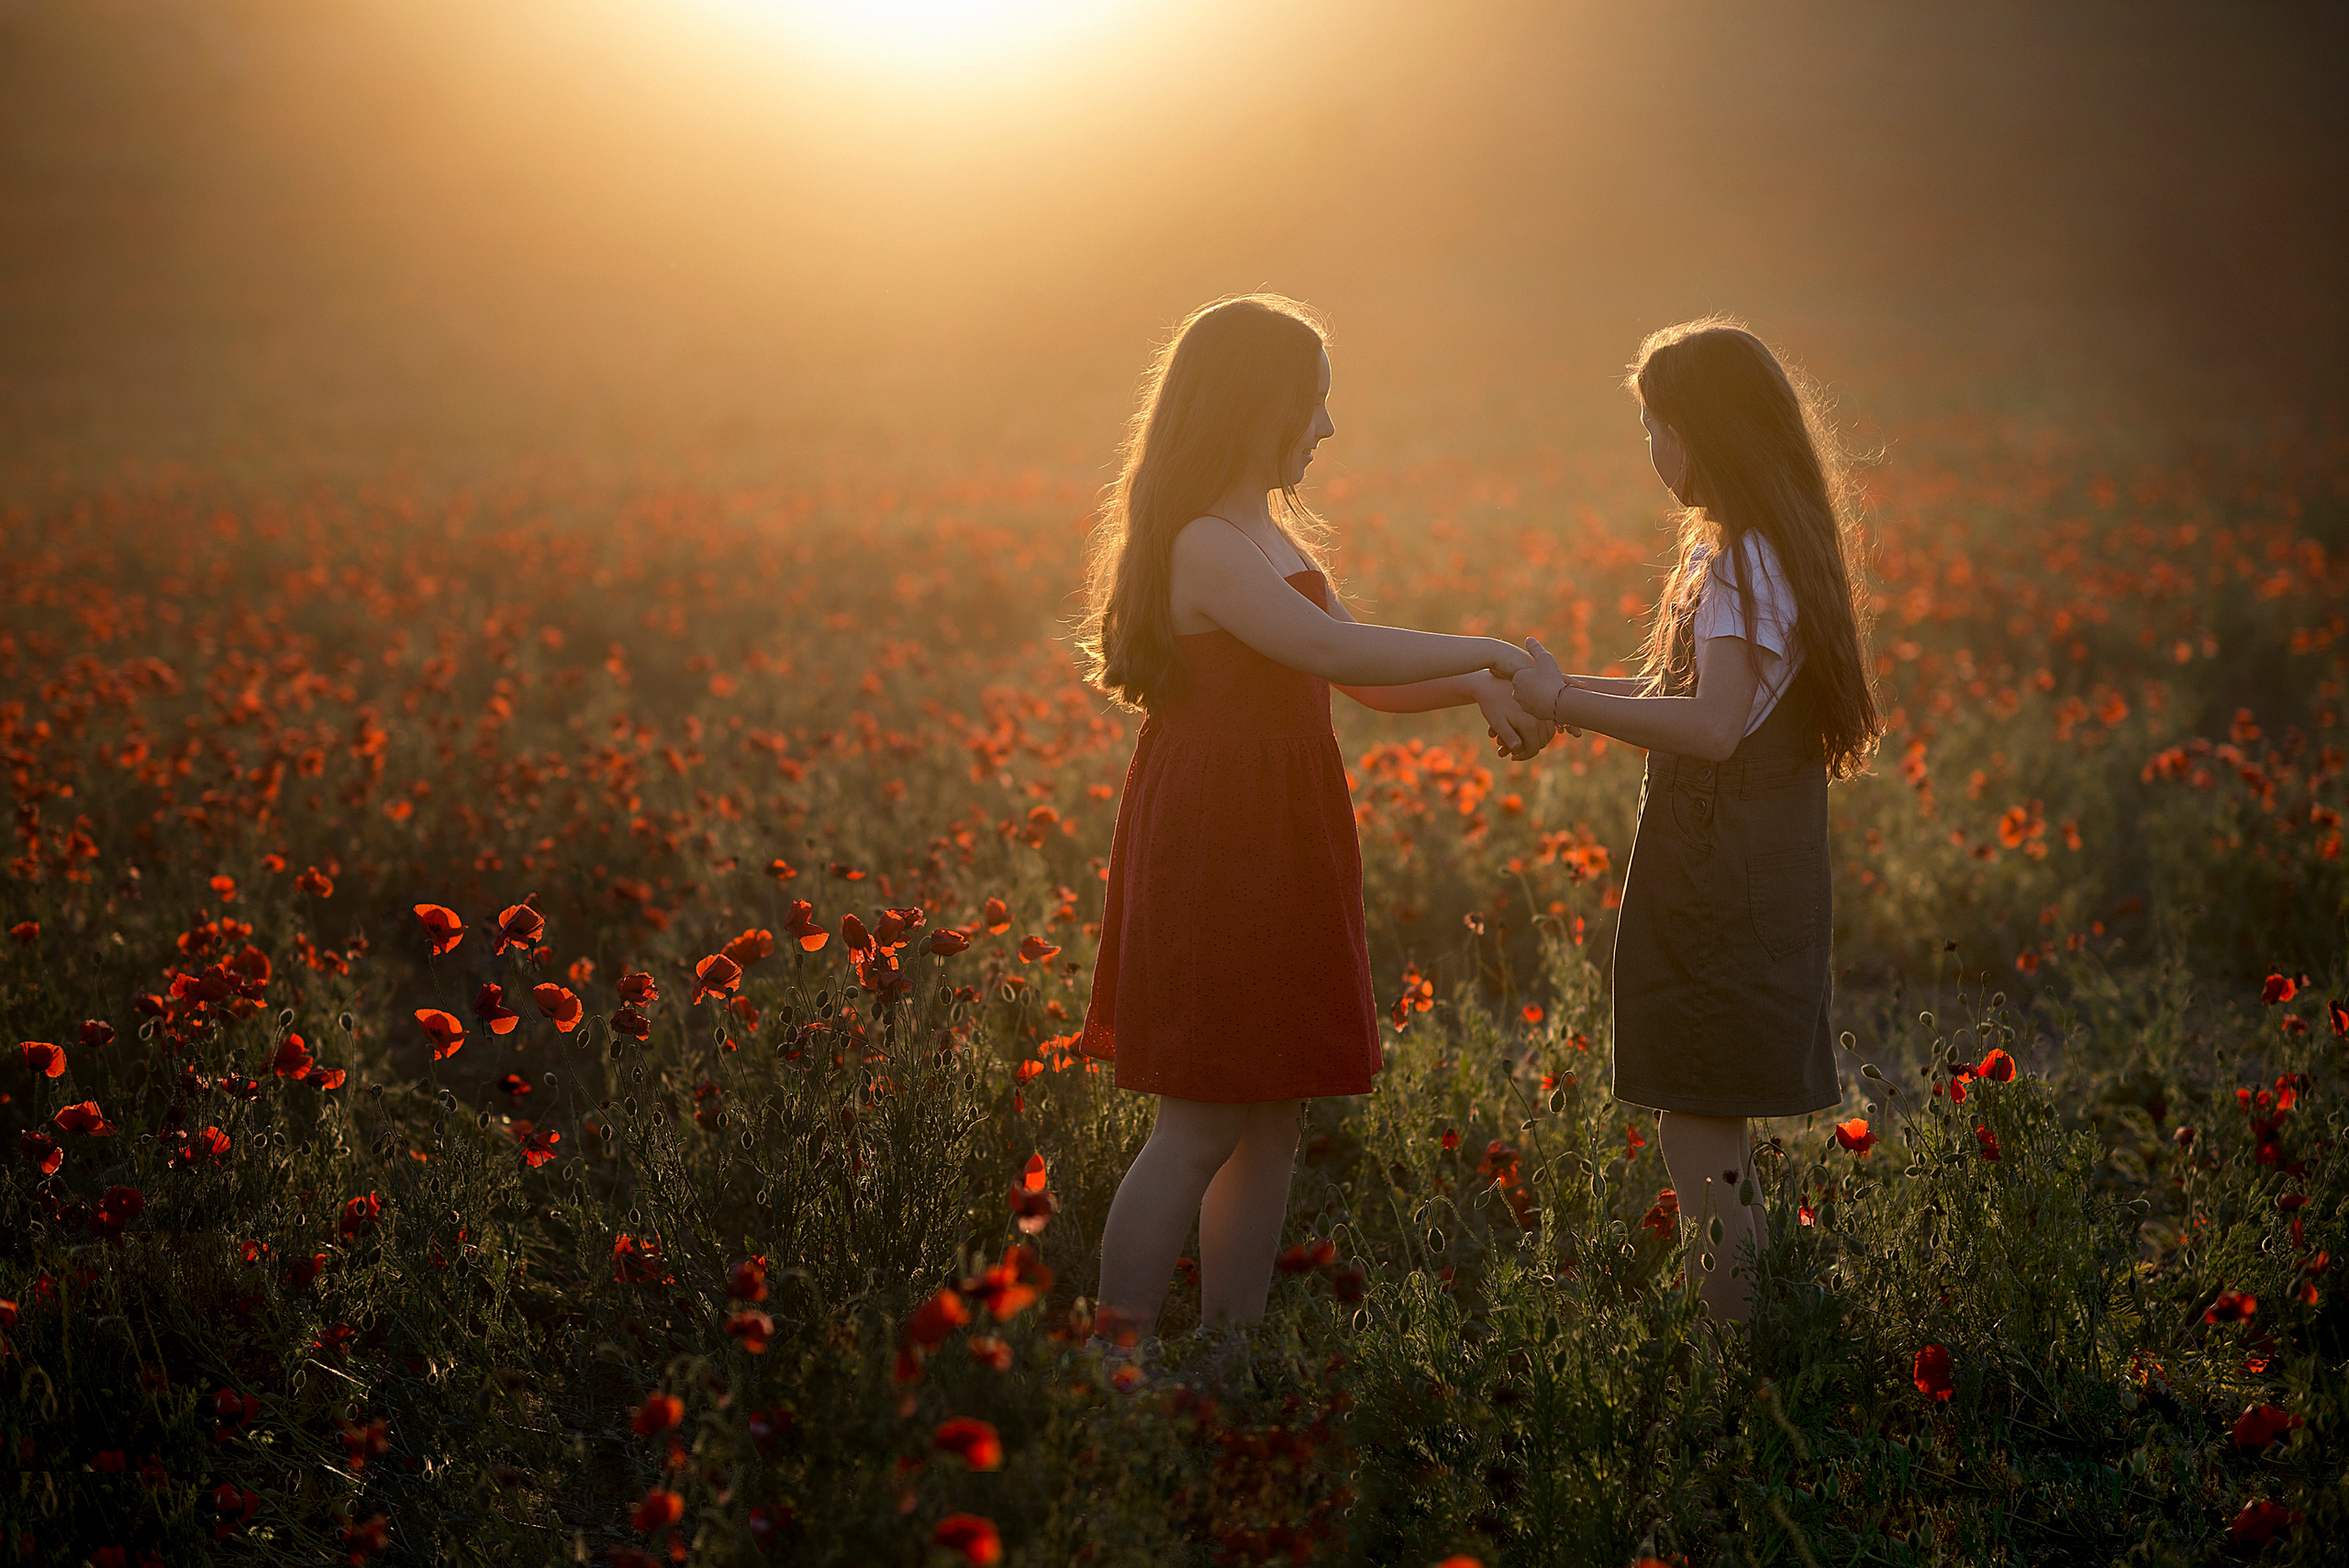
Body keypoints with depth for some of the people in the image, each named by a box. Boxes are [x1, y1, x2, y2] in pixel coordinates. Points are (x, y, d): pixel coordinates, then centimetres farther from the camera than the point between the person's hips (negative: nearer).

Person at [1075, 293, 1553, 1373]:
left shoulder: (1270, 534, 15)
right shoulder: (1204, 544, -16)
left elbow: (1365, 678, 17)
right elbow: (1331, 649, -27)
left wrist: (1478, 689, 1)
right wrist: (1485, 653, -18)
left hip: (1279, 855, 9)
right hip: (1215, 851, -9)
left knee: (1272, 1118, 11)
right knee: (1202, 1124, -6)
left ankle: (1228, 1351, 18)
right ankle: (1115, 1356, 0)